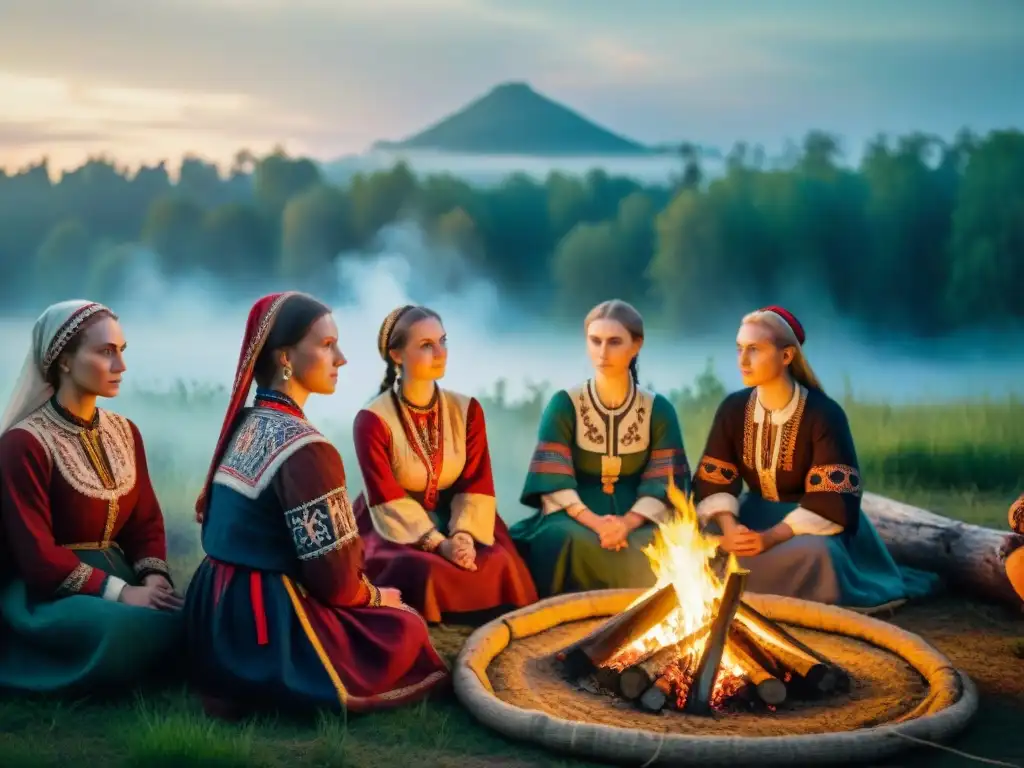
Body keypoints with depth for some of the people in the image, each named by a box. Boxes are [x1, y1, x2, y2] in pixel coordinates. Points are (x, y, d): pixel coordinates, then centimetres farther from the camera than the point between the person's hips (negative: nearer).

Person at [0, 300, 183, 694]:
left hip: (116, 575, 7)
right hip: (44, 591, -6)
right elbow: (36, 555, -18)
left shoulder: (124, 432, 8)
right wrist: (121, 593, -22)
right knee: (126, 626, -36)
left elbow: (147, 520, 10)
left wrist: (155, 578, -10)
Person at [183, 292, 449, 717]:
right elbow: (332, 577, -18)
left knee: (384, 613, 25)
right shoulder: (304, 449, -20)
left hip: (219, 617, 9)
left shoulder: (243, 427, 7)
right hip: (265, 627, -9)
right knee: (406, 630, 11)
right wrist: (373, 596, 5)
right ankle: (273, 685, 3)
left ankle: (241, 681, 13)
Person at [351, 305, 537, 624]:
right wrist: (438, 543, -26)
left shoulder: (467, 410, 0)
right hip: (394, 528, -4)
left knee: (499, 564, -24)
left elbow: (477, 485, -4)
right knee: (427, 571, -33)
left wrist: (463, 535, -22)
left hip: (455, 520, 4)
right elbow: (387, 500, -17)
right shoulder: (372, 420, -13)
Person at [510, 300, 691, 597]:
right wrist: (593, 521, -23)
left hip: (637, 518, 1)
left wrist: (628, 522, -21)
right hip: (575, 515, -1)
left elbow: (665, 481, -2)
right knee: (572, 542, -35)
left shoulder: (658, 409, 4)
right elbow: (553, 481, -6)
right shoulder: (565, 404, 0)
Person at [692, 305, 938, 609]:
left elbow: (831, 501, -24)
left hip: (814, 525, -4)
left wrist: (771, 538, -35)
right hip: (754, 516, 5)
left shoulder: (824, 414, -17)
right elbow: (712, 480, -3)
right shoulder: (732, 409, -2)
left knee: (814, 554, -40)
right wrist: (729, 528, -25)